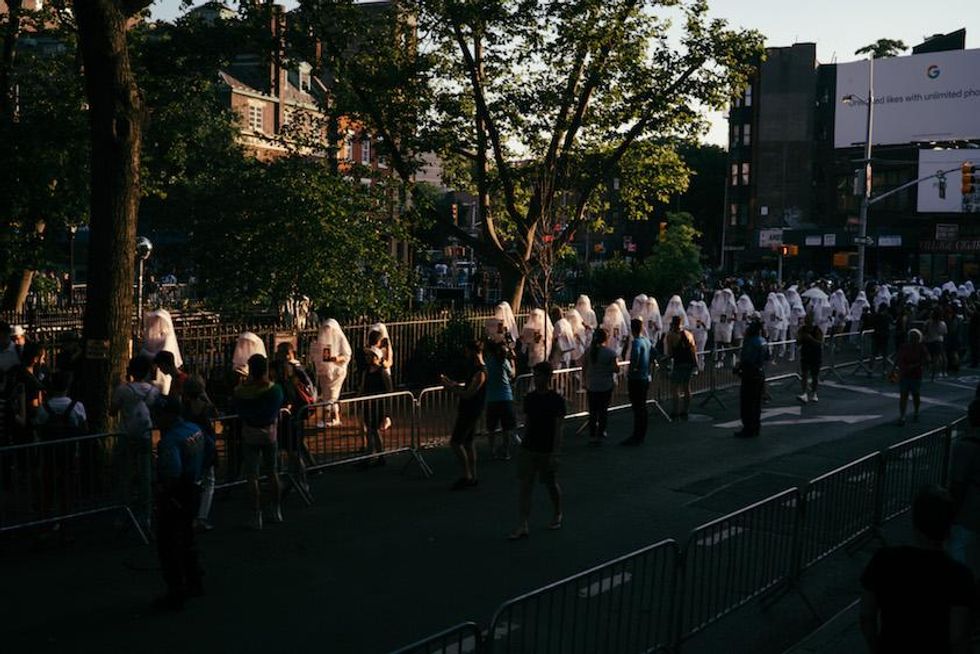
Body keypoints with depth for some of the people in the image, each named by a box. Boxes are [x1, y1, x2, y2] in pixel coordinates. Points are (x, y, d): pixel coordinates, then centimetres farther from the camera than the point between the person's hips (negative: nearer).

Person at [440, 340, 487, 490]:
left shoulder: (480, 372, -21)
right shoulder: (476, 369, 11)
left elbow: (468, 394, -25)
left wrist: (451, 388, -16)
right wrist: (451, 383, 9)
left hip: (470, 412, -10)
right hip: (469, 411, 10)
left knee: (455, 442, -7)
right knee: (467, 443, 14)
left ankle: (467, 476, -3)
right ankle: (472, 477, 19)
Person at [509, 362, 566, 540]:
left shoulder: (557, 400, -11)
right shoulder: (529, 398, 4)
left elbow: (558, 429, -11)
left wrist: (555, 453, -15)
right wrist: (524, 443, 13)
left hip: (547, 450, -4)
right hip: (528, 449, 4)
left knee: (551, 485, 12)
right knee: (525, 486, -1)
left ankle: (557, 515, 37)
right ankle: (523, 526, -1)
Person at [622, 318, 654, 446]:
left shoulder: (636, 342, -17)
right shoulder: (648, 341, 9)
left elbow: (634, 361, -29)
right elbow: (652, 360, 15)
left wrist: (629, 373, -14)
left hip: (636, 379, -8)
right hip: (646, 378, 8)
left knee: (637, 408, -5)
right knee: (643, 407, 14)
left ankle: (636, 437, -2)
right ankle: (642, 435, 21)